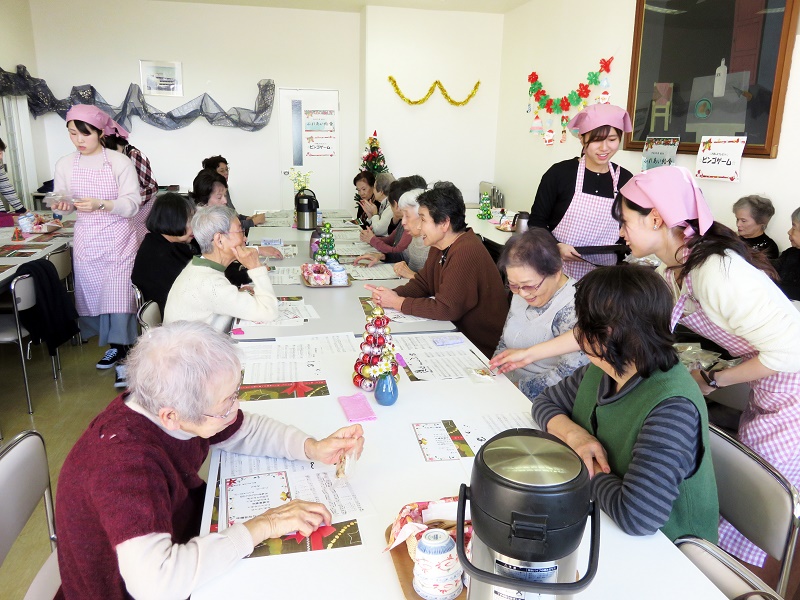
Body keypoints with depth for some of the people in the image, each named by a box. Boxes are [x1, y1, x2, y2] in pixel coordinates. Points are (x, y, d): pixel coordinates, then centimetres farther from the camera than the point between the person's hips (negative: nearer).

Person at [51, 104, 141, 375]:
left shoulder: (120, 161, -9)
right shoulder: (65, 164, 3)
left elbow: (132, 205, -12)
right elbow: (64, 204, 11)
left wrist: (101, 204, -28)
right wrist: (63, 206, -12)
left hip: (118, 238, -4)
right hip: (85, 240, 4)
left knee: (118, 291, -3)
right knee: (92, 290, 7)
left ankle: (123, 344, 11)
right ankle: (115, 345, 20)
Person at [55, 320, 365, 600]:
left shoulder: (166, 402, -17)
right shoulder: (125, 461, -36)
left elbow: (244, 430, -1)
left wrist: (314, 449, -15)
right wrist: (262, 526, -35)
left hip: (182, 539, 6)